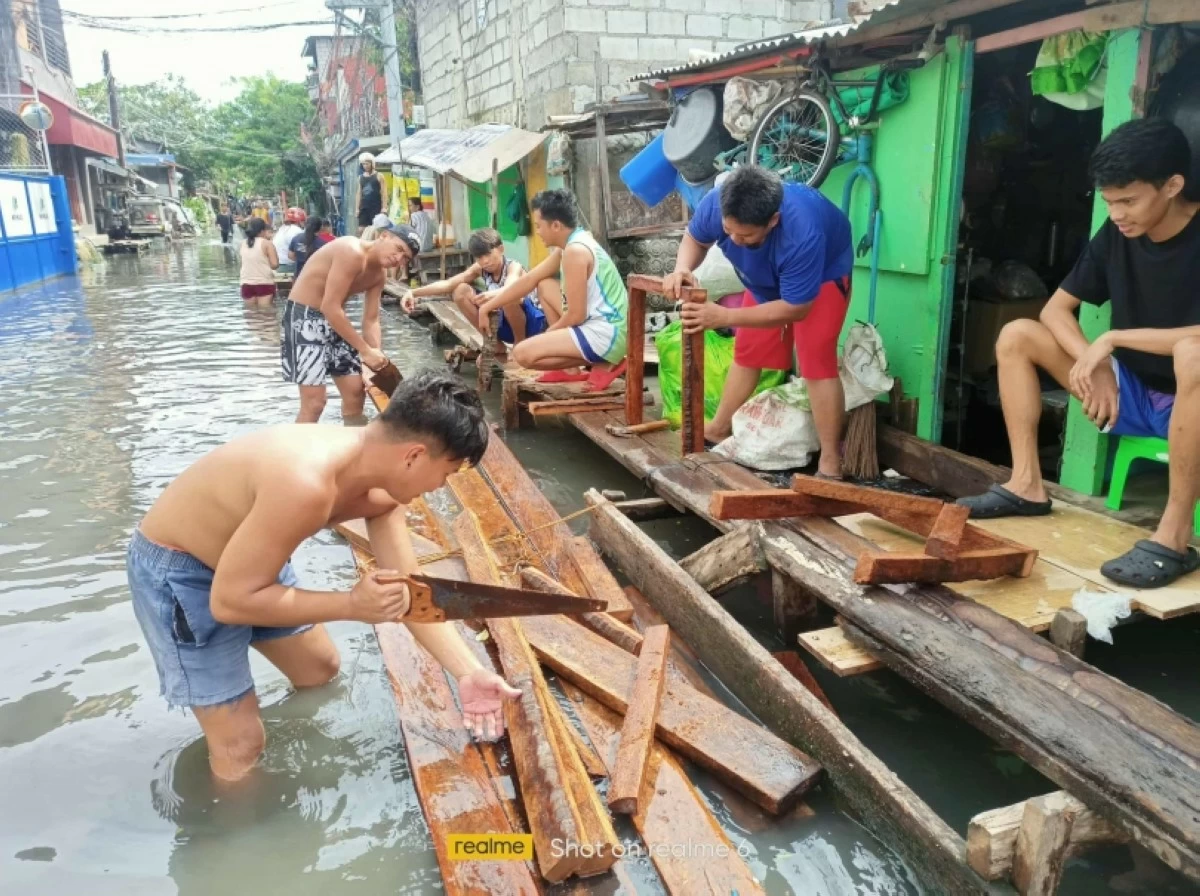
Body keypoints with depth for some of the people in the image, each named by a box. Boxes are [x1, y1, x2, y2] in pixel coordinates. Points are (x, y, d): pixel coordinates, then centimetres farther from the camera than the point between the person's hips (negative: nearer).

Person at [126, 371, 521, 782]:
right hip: (174, 569, -8)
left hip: (247, 557, 8)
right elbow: (230, 600, -32)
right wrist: (352, 605, -30)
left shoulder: (381, 483, -11)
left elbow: (409, 588, -7)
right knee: (241, 746, -2)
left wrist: (469, 672, -14)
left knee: (321, 670, 21)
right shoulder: (307, 486, -40)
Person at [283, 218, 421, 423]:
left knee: (356, 392, 9)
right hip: (304, 315, -9)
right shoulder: (352, 252, -24)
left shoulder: (378, 275, 4)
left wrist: (377, 355, -11)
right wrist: (365, 350, -25)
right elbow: (330, 307, -28)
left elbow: (371, 321, 6)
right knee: (314, 401, -12)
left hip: (334, 319, 9)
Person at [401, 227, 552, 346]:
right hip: (504, 324, 6)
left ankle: (521, 343, -11)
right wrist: (414, 292, -25)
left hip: (532, 322, -6)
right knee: (461, 291, -7)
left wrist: (493, 295, -68)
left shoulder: (513, 267, -20)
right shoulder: (479, 269, -2)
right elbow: (448, 284, -12)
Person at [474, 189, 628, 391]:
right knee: (544, 286, 23)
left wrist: (550, 333, 1)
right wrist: (488, 306, 21)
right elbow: (529, 279, 19)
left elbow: (576, 315, -18)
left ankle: (604, 364, -4)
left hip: (605, 334, -10)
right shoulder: (571, 244, 12)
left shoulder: (575, 251, -18)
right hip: (598, 323, 10)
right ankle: (570, 369, 17)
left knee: (522, 354, -17)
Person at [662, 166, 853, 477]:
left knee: (816, 359, -18)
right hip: (766, 276, 5)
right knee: (747, 351, 9)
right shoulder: (716, 204, -32)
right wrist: (682, 269, -32)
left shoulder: (803, 235, -46)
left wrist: (724, 317, -43)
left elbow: (795, 308, -36)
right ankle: (718, 430, 25)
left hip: (823, 274, -5)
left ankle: (830, 463, -15)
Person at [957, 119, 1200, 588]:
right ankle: (1027, 484, -4)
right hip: (1130, 394, 7)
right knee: (1016, 335, -4)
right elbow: (1055, 308, 1)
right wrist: (1093, 363, -17)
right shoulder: (1117, 234, -2)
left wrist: (1112, 339, -25)